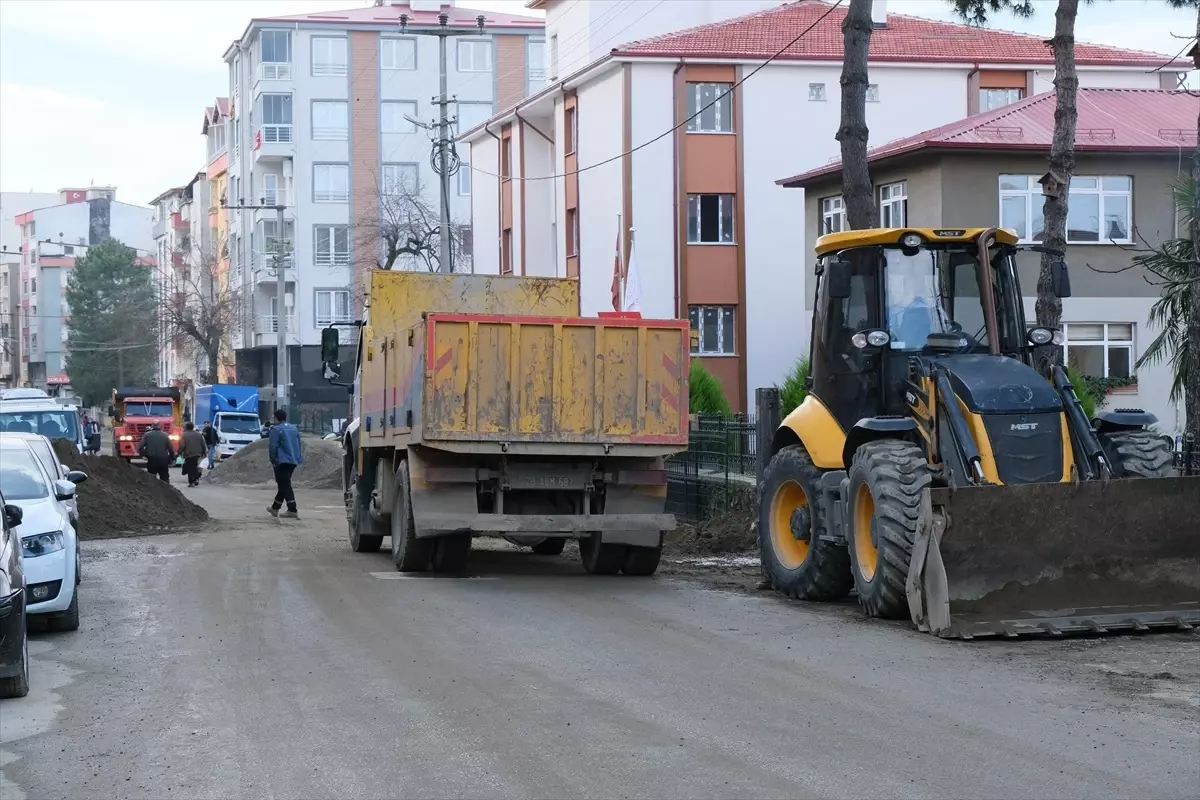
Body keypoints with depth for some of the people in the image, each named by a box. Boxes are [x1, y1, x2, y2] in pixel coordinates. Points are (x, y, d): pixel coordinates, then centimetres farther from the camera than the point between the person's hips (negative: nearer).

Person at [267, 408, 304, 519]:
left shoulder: (276, 429, -9)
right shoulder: (294, 428, 16)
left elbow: (272, 447, -13)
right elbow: (299, 444, 20)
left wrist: (273, 460, -4)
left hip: (282, 461, -8)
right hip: (294, 461, 8)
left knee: (285, 485, -8)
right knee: (283, 485, 17)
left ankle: (292, 510, -18)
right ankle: (275, 508, 29)